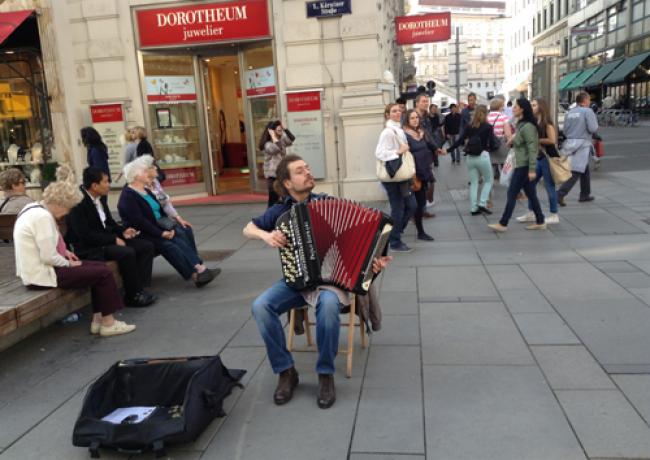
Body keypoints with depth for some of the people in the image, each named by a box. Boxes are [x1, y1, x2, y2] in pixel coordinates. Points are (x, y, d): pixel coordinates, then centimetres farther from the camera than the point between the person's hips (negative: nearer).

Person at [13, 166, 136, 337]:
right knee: (104, 273, -9)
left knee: (100, 266, 10)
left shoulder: (35, 208, 9)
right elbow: (49, 257, -26)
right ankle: (108, 323, 2)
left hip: (37, 269, 11)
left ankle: (98, 319, 9)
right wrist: (68, 264, -9)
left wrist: (63, 252, 6)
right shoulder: (43, 217, -23)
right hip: (41, 275, -11)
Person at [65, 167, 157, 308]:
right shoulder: (78, 202, -20)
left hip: (107, 239, 9)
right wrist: (114, 239, -20)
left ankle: (139, 288, -4)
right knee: (127, 253, -30)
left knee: (147, 246, -3)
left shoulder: (99, 199, 5)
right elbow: (85, 235, -24)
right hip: (89, 248, -9)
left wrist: (123, 231, -2)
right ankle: (133, 296, -13)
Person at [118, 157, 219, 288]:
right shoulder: (127, 196, -10)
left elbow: (161, 211, 15)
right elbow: (139, 221, -19)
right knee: (168, 244, -30)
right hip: (142, 234, -8)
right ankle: (196, 272, -31)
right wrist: (161, 233, -22)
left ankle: (197, 268, -26)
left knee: (185, 232, -17)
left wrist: (170, 228, -2)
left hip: (158, 227, 8)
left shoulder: (146, 191, 16)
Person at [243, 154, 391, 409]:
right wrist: (265, 235, -9)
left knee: (328, 304, -37)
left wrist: (374, 259, -17)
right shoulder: (280, 211, 3)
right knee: (261, 306, -25)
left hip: (329, 276, -2)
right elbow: (248, 229, 14)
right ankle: (285, 371, -8)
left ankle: (326, 374, -16)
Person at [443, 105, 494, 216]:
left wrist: (448, 150, 4)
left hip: (470, 157, 4)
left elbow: (460, 140, 0)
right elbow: (491, 143, -4)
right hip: (483, 156, -4)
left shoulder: (469, 126, 4)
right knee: (488, 181, 14)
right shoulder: (488, 127, -4)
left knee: (473, 183, 10)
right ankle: (482, 203, 2)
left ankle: (473, 208, 9)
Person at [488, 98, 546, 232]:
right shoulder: (521, 124, 12)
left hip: (524, 166, -9)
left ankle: (503, 224, 0)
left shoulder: (527, 126, -17)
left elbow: (532, 149, -20)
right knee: (531, 194, 12)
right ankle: (540, 222, 19)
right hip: (521, 164, 9)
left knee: (512, 193, -5)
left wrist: (532, 169, -22)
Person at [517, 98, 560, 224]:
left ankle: (554, 215, 11)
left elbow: (552, 140, -19)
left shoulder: (547, 123, -11)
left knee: (550, 187, 0)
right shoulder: (533, 122, 10)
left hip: (548, 158, -8)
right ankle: (531, 214, 20)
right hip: (538, 158, 8)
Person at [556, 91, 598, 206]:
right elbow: (593, 128, -15)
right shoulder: (588, 111, -8)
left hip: (570, 143, 8)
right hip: (582, 144, -8)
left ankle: (585, 195, 27)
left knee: (585, 170, 21)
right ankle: (560, 194, -18)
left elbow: (565, 131, 12)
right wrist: (596, 125, 6)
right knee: (576, 173, -8)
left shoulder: (569, 113, 11)